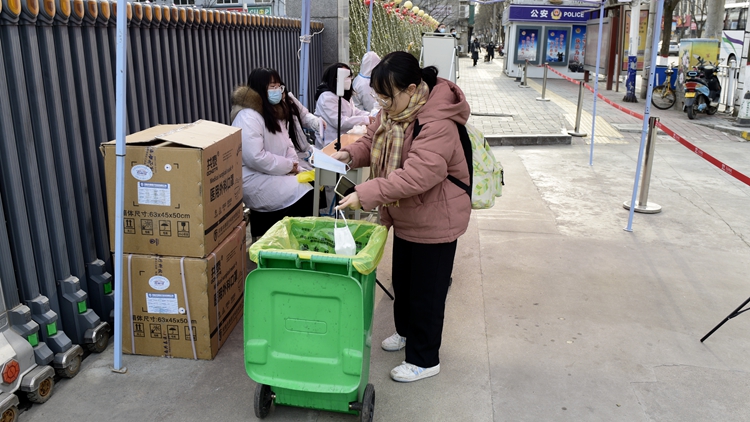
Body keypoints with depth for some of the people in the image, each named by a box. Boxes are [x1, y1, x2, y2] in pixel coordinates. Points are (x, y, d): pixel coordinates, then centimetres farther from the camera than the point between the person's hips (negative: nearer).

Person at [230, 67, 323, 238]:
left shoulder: (275, 112, 11)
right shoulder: (248, 117, -20)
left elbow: (286, 145, 14)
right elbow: (256, 158, -28)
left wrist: (295, 165, -6)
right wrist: (290, 166, -18)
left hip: (278, 172, 10)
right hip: (254, 178, -10)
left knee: (313, 183, -3)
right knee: (304, 195, -21)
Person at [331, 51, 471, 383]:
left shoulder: (437, 124, -31)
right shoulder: (392, 110, -2)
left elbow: (417, 175, -39)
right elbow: (373, 139, 13)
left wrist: (366, 194, -41)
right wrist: (350, 154, -8)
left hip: (435, 221, -9)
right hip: (405, 216, 9)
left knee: (427, 290, 5)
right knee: (402, 279, 25)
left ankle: (425, 359, 23)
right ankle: (406, 330, 49)